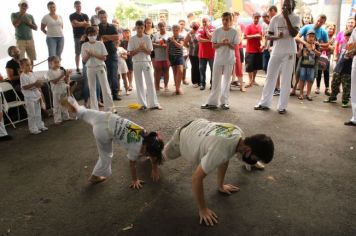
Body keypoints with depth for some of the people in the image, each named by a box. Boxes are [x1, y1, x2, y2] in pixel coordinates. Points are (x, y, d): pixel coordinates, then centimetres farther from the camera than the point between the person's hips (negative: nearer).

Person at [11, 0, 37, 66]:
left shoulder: (30, 16, 15)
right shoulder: (14, 15, 6)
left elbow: (35, 28, 12)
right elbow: (15, 24, -11)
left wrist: (29, 23, -6)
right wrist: (21, 15, -8)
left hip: (30, 40, 3)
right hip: (20, 40, -3)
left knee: (31, 59, -3)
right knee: (20, 59, -10)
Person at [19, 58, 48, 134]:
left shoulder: (31, 74, 9)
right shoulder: (23, 76, -14)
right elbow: (24, 87, -23)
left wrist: (39, 84, -1)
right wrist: (34, 84, -29)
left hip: (36, 96, 8)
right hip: (29, 97, -8)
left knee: (38, 112, 17)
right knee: (31, 114, 0)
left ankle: (40, 125, 29)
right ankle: (33, 129, 8)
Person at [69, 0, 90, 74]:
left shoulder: (85, 15, 15)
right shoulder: (72, 16, 4)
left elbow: (88, 25, 6)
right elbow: (75, 24, -11)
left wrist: (79, 24, -6)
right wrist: (84, 23, 0)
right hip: (77, 37, -3)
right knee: (77, 53, -1)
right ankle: (77, 68, 3)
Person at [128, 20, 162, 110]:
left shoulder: (147, 38, 0)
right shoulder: (132, 39, 0)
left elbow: (149, 52, -3)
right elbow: (131, 53, -3)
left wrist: (143, 48, -22)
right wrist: (139, 49, -17)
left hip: (146, 61, 0)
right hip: (136, 62, 1)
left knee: (150, 82, -4)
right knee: (139, 83, 3)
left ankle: (153, 103, -2)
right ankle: (143, 104, 10)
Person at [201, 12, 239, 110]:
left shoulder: (234, 32, -3)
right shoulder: (217, 31, 0)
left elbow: (234, 47, -4)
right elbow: (214, 46, -1)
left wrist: (228, 43, -23)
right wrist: (222, 43, -18)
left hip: (229, 59, -1)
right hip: (218, 59, 1)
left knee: (226, 81, 5)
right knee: (216, 81, 3)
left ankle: (224, 102, 13)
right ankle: (212, 102, 8)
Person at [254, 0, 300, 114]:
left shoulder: (295, 18, -1)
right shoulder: (275, 18, 5)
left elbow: (293, 34, -16)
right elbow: (268, 36, 4)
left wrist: (287, 18, -16)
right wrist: (277, 37, -17)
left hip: (289, 52, -2)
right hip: (276, 52, 2)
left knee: (285, 80, 2)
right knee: (270, 77, 5)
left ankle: (282, 106, 9)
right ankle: (264, 102, 14)